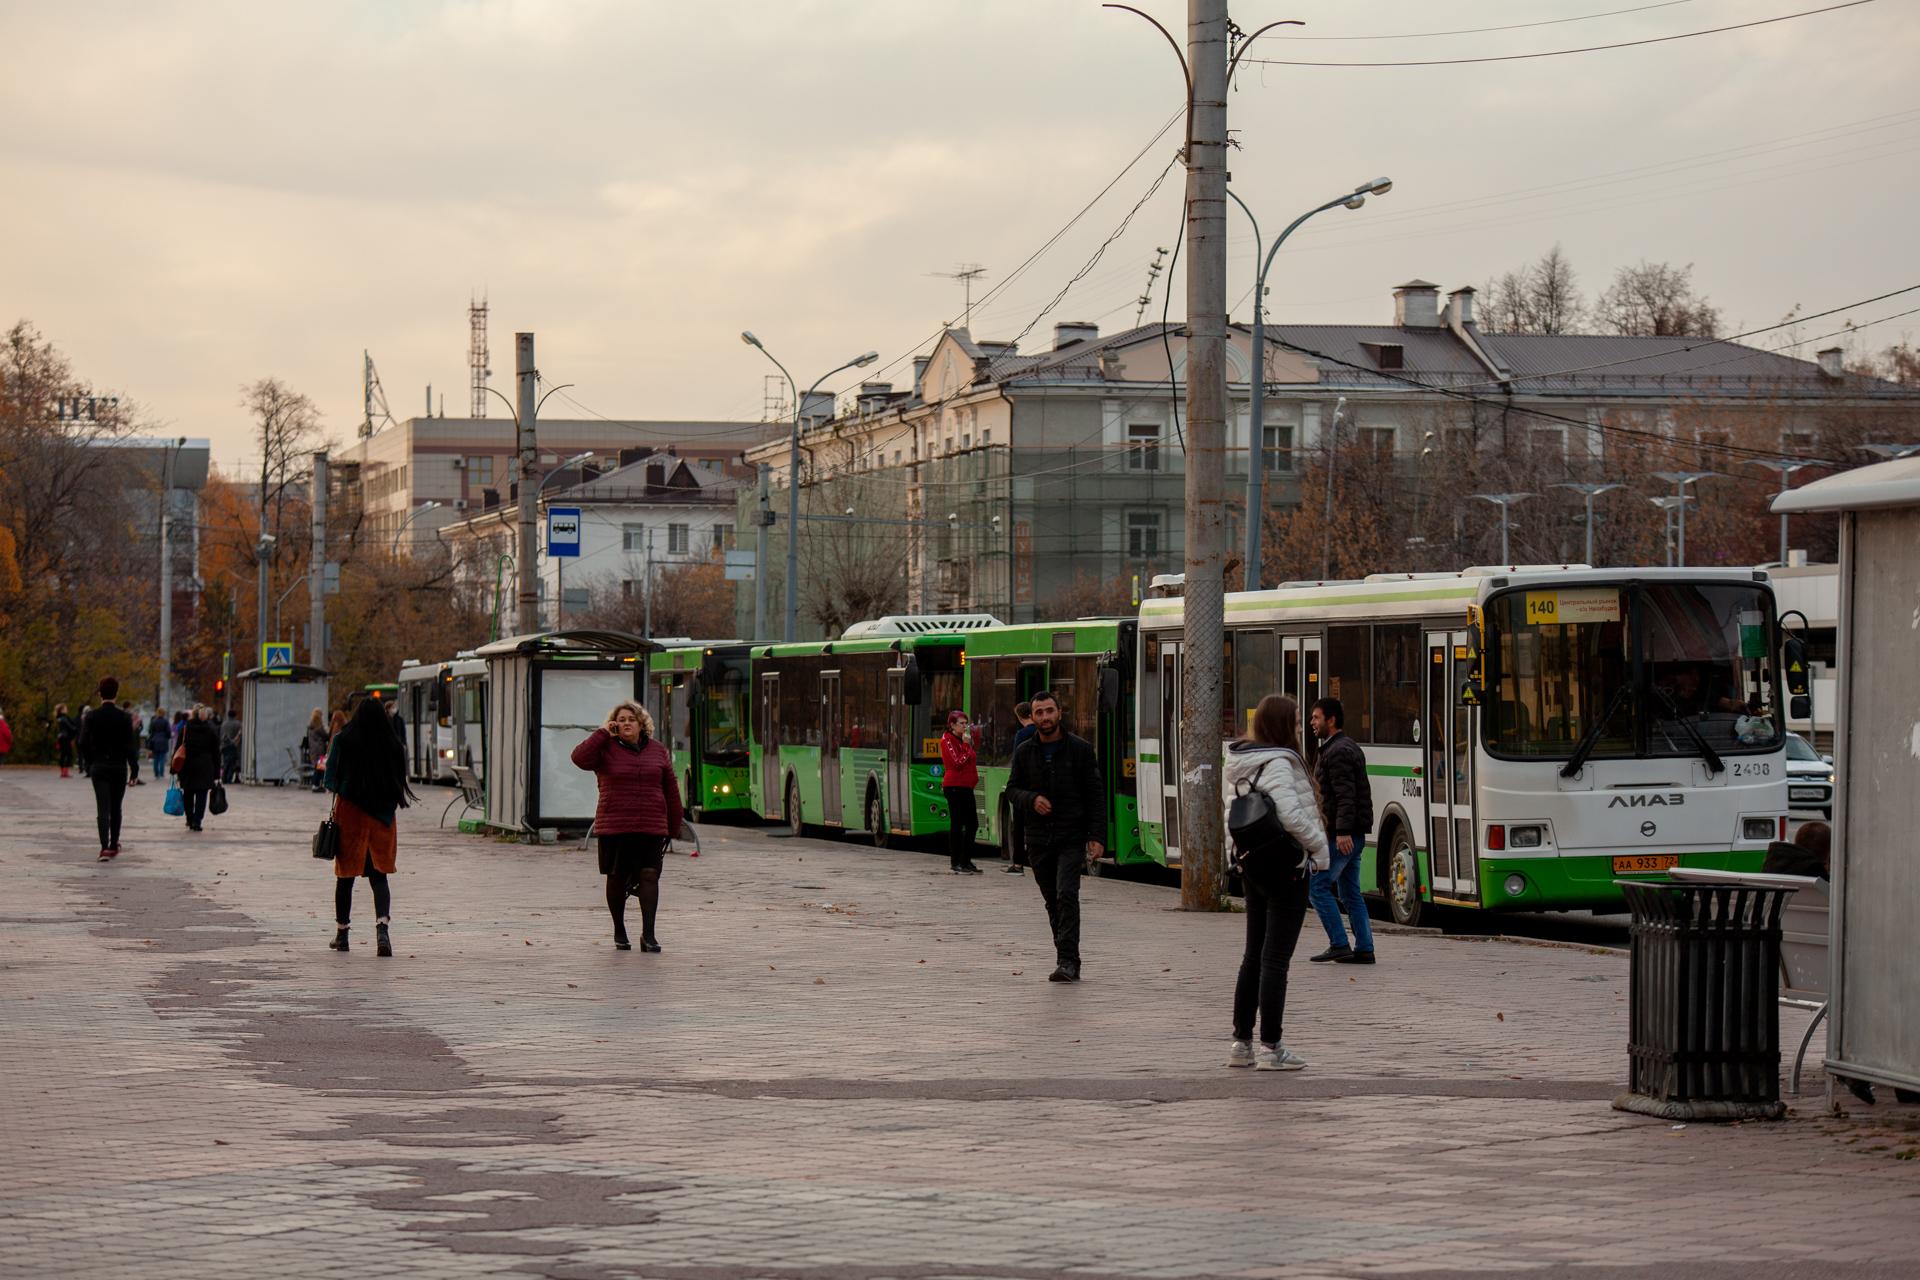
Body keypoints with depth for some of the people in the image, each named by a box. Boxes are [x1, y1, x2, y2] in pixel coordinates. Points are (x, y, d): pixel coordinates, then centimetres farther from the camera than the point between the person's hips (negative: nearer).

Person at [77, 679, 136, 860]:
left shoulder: (91, 717, -5)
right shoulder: (124, 718, -5)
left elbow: (83, 743, -7)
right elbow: (130, 745, -7)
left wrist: (90, 760, 8)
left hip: (99, 768, -1)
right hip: (119, 768, 1)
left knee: (103, 808, -4)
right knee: (115, 808, 14)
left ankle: (105, 847, -19)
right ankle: (114, 846, 22)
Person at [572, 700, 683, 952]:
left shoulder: (658, 750, 10)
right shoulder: (606, 749, 1)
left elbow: (671, 790, 14)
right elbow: (580, 758, -19)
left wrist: (673, 825, 13)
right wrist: (603, 733, -12)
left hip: (651, 827, 1)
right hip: (614, 826, -1)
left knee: (649, 875, -9)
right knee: (617, 878, 6)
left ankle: (648, 934, -11)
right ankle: (619, 931, 21)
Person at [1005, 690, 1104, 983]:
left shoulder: (1080, 749, -1)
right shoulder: (1024, 752, 7)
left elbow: (1095, 795, -1)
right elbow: (1012, 789, 11)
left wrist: (1097, 837, -9)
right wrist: (1031, 799, -12)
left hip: (1072, 837, -4)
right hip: (1038, 839, 4)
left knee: (1067, 895, -17)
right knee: (1053, 901, 9)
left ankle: (1067, 962, -19)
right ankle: (1068, 961, 18)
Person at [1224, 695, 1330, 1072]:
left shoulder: (1239, 765, 10)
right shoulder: (1278, 764, -17)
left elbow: (1232, 812, 15)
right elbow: (1291, 816, -23)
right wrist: (1320, 848, -10)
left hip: (1251, 867, 9)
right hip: (1285, 868, -9)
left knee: (1254, 957, 14)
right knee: (1275, 959, -5)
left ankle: (1241, 1044, 17)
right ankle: (1271, 1048, -3)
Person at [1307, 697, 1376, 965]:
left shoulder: (1337, 752, -13)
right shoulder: (1350, 748, 20)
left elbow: (1345, 795, -23)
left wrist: (1342, 831, -30)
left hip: (1340, 835, -10)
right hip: (1354, 835, 10)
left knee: (1318, 886, -7)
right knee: (1350, 891, 12)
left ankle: (1339, 945, -10)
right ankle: (1364, 949, 9)